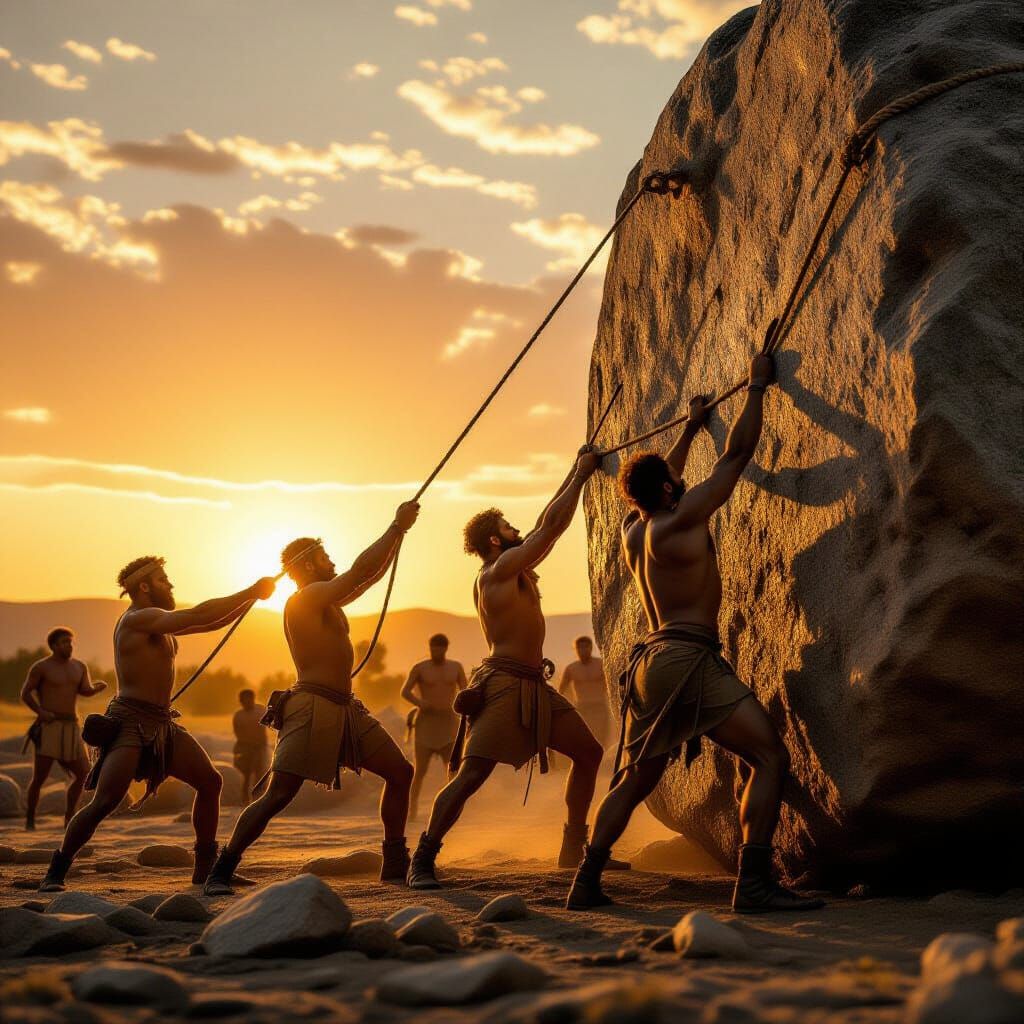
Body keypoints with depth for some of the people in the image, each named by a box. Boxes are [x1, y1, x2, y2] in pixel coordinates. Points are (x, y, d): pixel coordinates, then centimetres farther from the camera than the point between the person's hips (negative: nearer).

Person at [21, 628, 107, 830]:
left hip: (71, 727, 5)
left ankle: (69, 818, 12)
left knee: (82, 774, 0)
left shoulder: (80, 667, 10)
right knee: (39, 777, -6)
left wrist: (97, 687, -25)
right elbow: (25, 693, -2)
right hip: (48, 726, -5)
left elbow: (86, 691, -3)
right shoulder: (41, 667, -4)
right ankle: (29, 821, 10)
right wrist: (40, 712, -16)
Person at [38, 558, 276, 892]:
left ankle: (206, 867, 14)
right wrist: (250, 593, -14)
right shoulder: (138, 619, -11)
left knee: (210, 781, 4)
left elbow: (210, 623, 23)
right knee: (105, 802, -17)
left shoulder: (158, 622, 19)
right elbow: (199, 616, -19)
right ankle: (56, 872, -3)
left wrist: (250, 597, 10)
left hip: (162, 725, 10)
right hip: (129, 723, -10)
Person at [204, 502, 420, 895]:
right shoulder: (307, 597, -9)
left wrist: (399, 531, 18)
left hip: (346, 708, 10)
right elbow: (362, 569, -15)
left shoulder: (328, 600, 19)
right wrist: (397, 527, -7)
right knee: (276, 797, -11)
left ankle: (395, 864, 16)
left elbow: (373, 574, 27)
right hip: (313, 708, -10)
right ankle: (220, 873, -4)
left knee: (400, 773, 9)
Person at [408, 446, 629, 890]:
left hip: (534, 687, 10)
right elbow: (550, 528, -8)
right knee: (470, 776, -14)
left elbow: (546, 525, 25)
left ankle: (575, 844, 21)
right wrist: (581, 475, 3)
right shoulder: (499, 568, -8)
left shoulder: (517, 571, 18)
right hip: (503, 684, -10)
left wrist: (576, 473, 24)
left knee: (588, 752, 12)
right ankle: (422, 860, -12)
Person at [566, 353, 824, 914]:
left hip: (651, 662, 9)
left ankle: (586, 884, 14)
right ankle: (753, 882, -22)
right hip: (688, 657, -9)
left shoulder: (633, 528, 14)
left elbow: (658, 482, 35)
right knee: (770, 756, -12)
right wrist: (757, 385, 7)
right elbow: (737, 454, -3)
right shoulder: (681, 522, -8)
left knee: (634, 781, 17)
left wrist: (691, 426, 45)